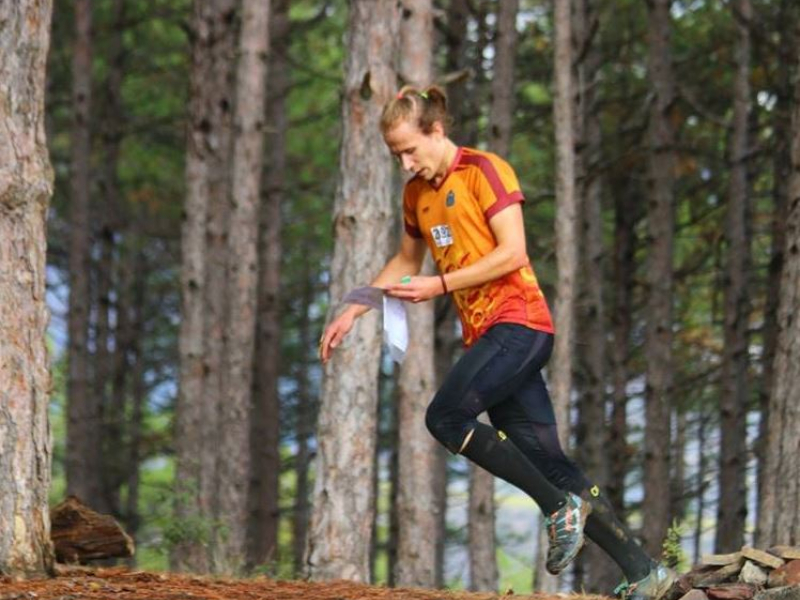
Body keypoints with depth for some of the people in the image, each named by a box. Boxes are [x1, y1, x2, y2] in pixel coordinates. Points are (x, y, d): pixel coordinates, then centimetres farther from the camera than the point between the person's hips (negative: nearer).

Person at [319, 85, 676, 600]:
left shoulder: (484, 171, -7)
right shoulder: (417, 193, 16)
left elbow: (513, 253, -15)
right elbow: (407, 262, 31)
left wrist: (441, 285, -15)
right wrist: (354, 311, 23)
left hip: (517, 323, -8)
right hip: (484, 334, 8)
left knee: (446, 417, -22)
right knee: (545, 458, 2)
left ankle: (562, 507, -13)